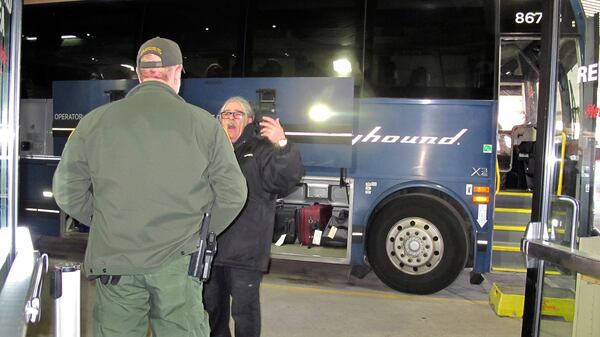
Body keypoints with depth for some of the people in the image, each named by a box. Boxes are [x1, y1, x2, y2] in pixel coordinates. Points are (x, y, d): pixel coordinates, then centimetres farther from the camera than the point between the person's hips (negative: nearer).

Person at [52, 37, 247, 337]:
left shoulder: (94, 121, -1)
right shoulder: (204, 123, -5)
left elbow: (68, 192, 5)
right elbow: (232, 194, -3)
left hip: (114, 260, 2)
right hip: (179, 260, -1)